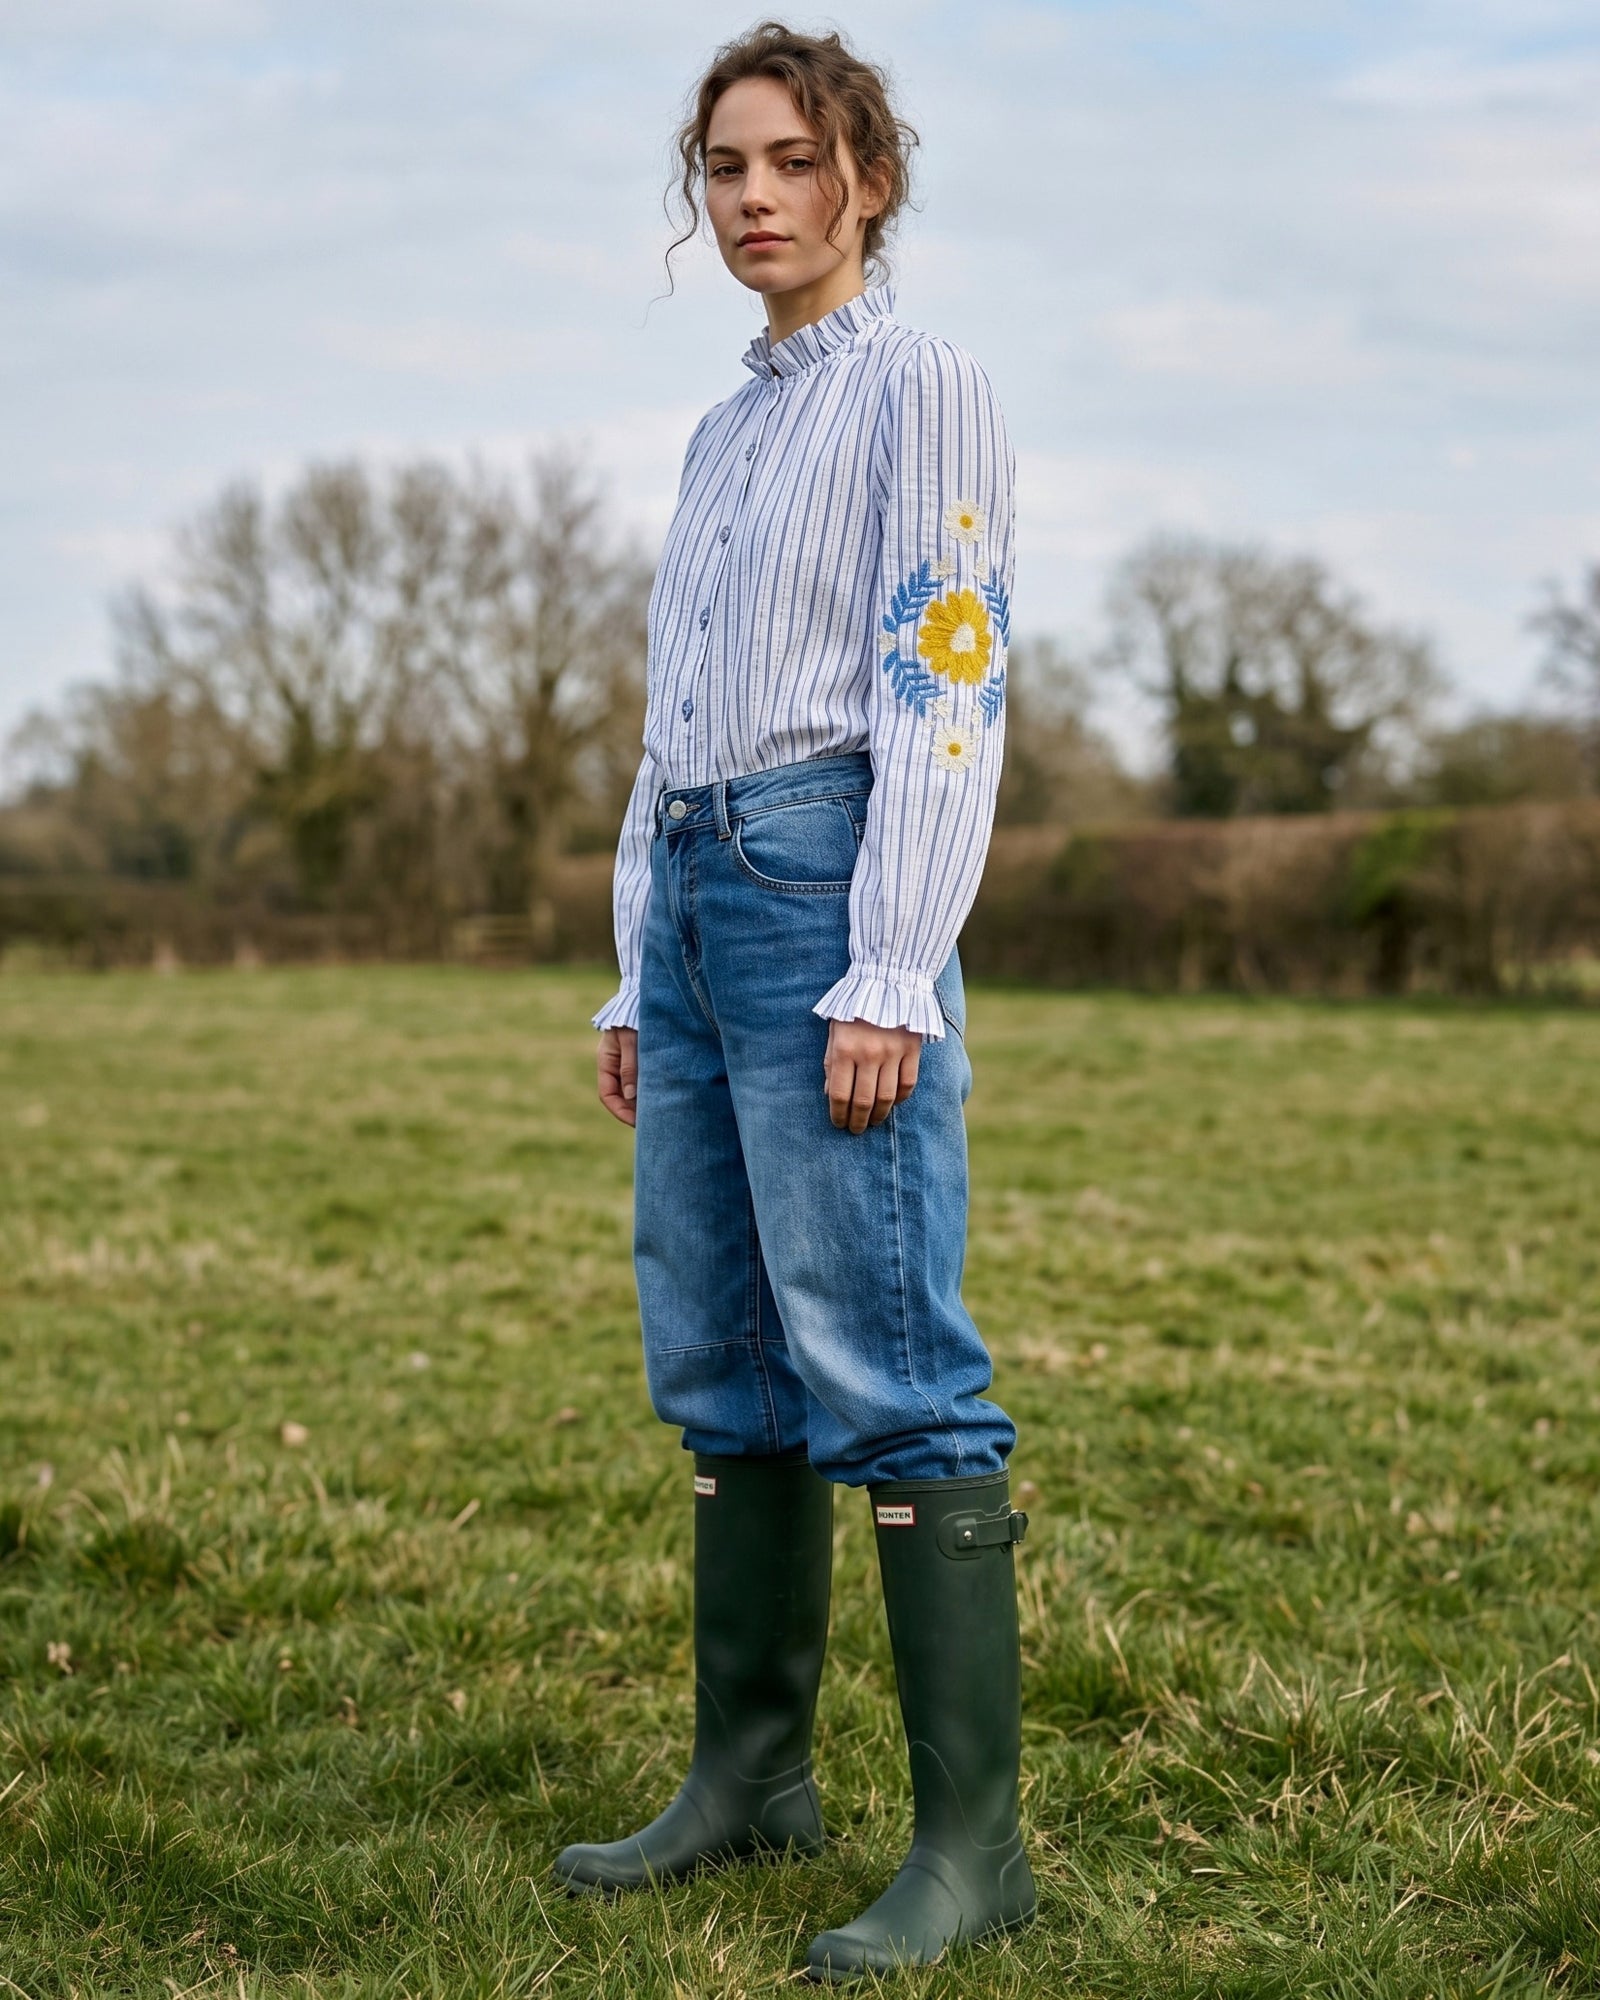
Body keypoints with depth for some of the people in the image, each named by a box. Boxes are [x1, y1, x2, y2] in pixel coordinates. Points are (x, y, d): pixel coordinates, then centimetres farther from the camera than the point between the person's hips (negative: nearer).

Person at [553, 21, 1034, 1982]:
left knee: (884, 1363, -11)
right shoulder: (723, 434, 22)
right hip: (689, 885, 8)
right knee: (720, 1360, 9)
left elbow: (948, 689, -11)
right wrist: (639, 982, 18)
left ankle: (971, 1839, -7)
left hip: (825, 874, -8)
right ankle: (751, 1773, 18)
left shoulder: (923, 387, -1)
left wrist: (888, 976, -18)